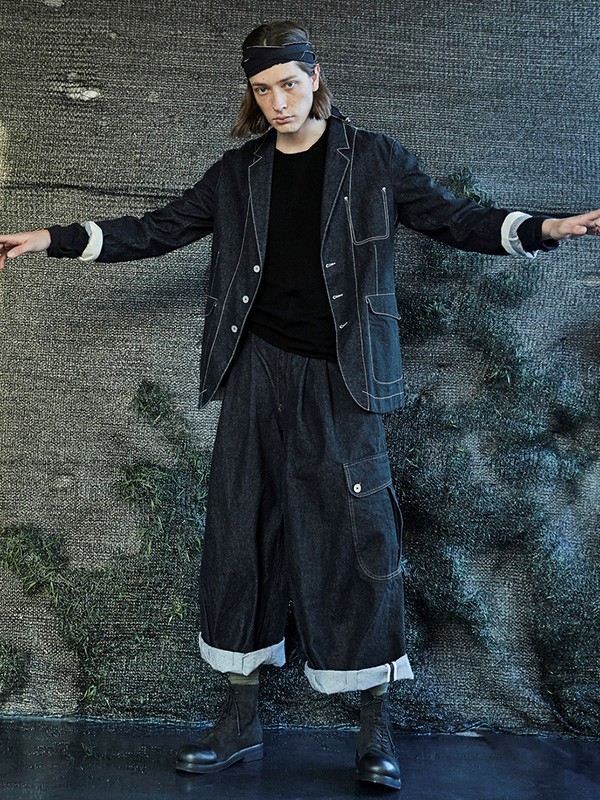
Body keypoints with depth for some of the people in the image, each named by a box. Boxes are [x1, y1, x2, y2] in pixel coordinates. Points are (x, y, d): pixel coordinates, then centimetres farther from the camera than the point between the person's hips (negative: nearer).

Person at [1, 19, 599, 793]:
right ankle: (241, 717, 17)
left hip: (339, 379, -3)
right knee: (242, 534, 4)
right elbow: (156, 231, 11)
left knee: (357, 540, -2)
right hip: (260, 372, 3)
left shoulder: (372, 160, 2)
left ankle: (375, 727, 11)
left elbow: (454, 219, 1)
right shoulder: (238, 173, 9)